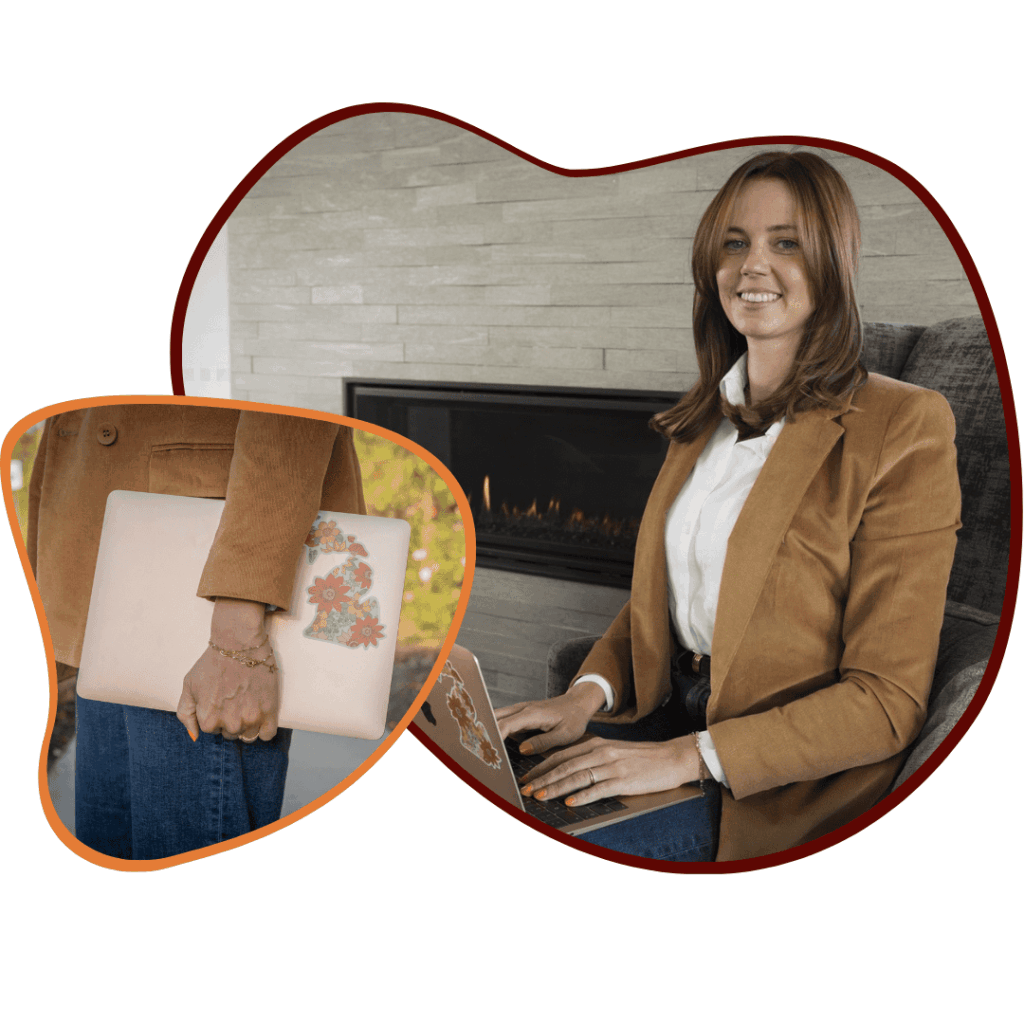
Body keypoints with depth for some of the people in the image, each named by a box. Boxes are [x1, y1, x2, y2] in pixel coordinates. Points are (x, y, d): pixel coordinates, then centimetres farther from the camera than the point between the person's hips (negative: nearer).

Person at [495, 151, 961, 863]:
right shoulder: (708, 418, 11)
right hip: (670, 716, 7)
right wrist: (589, 694, -4)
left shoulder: (903, 428, -13)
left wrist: (689, 756, -23)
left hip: (784, 787, -6)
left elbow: (887, 700, -15)